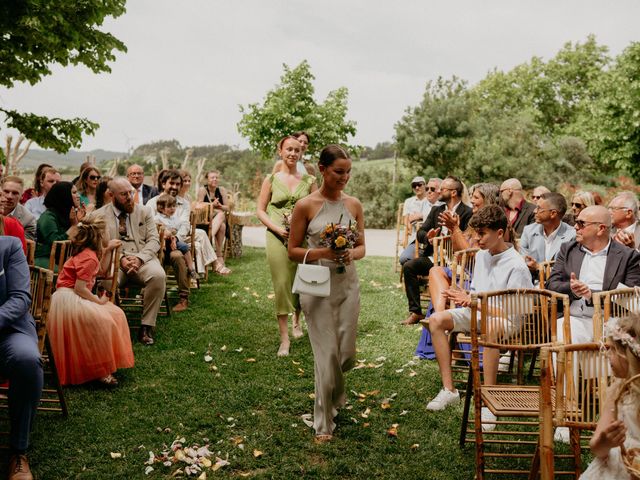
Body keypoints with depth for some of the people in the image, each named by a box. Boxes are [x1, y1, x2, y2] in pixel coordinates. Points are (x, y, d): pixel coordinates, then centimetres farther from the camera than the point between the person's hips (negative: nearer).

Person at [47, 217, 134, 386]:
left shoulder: (88, 252, 14)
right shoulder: (89, 258, -18)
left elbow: (102, 270, 30)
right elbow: (79, 288, -25)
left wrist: (108, 250, 23)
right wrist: (99, 301, -15)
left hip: (74, 299, 11)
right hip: (69, 300, -11)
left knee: (115, 314, 6)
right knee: (104, 321, -28)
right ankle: (101, 371, -21)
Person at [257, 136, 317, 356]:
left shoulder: (309, 180, 5)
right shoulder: (271, 180, 3)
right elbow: (260, 210, 3)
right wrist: (277, 228, -11)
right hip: (277, 238, -1)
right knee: (281, 286, -2)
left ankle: (297, 320, 39)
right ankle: (284, 338, 7)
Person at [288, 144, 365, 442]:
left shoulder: (354, 205, 4)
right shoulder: (306, 206, -6)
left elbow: (361, 246, 9)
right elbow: (293, 251, -3)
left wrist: (352, 254, -13)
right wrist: (321, 253, -20)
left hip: (348, 284, 4)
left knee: (347, 354, 8)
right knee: (327, 353, -4)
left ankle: (333, 397, 41)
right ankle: (324, 423, 12)